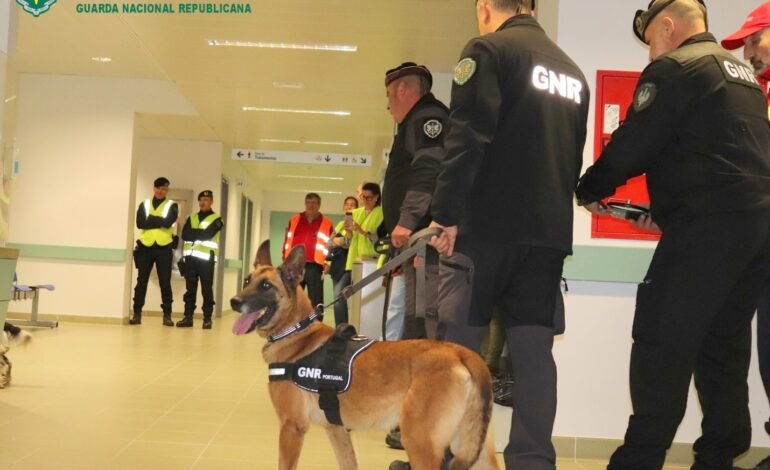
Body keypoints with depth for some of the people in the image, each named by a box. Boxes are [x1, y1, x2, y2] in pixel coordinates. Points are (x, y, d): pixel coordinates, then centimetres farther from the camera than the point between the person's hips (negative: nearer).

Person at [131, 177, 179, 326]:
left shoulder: (172, 206, 5)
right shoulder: (144, 204, 9)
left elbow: (168, 222, -14)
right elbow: (140, 223, -7)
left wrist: (151, 219, -8)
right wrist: (159, 221, -11)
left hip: (164, 248, -1)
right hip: (145, 247, 2)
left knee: (165, 282, 1)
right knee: (141, 281, 2)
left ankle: (167, 315, 6)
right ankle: (137, 314, 5)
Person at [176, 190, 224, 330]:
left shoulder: (216, 219, 3)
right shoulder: (191, 218, 17)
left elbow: (207, 235, -14)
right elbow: (184, 235, 1)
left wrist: (193, 233, -4)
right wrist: (200, 234, -10)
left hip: (206, 258, -4)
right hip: (190, 257, 4)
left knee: (207, 290, -2)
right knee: (190, 289, 6)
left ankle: (207, 318, 1)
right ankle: (188, 317, 9)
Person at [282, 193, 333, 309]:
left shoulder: (327, 224, 5)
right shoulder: (294, 220, 13)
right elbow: (287, 242, 14)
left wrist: (327, 263, -6)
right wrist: (285, 260, 7)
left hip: (314, 266, -3)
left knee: (315, 300, -2)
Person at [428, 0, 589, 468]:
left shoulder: (488, 50, -2)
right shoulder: (572, 70, 19)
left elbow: (467, 137, -13)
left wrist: (445, 213, -13)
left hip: (489, 222, -6)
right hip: (550, 228, 6)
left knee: (460, 341, 2)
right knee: (534, 347, 4)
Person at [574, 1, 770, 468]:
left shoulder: (675, 67, -4)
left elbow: (633, 143, -9)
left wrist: (589, 189, 7)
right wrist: (668, 209, 24)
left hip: (711, 225, -9)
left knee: (662, 342, -5)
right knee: (723, 346, 13)